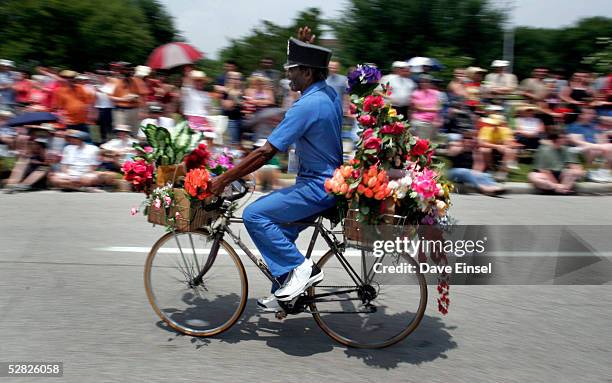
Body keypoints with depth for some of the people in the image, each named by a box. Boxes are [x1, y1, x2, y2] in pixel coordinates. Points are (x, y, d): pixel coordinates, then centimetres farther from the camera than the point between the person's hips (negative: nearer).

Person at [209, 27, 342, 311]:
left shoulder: (306, 106, -23)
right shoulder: (329, 93, 6)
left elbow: (265, 153, -25)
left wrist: (223, 180, -19)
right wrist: (306, 47, 23)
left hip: (317, 187, -10)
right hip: (330, 180, 10)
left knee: (254, 214, -14)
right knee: (281, 229, 16)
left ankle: (300, 268, -8)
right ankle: (284, 293, 26)